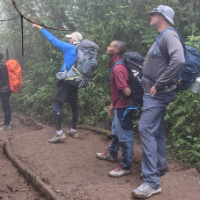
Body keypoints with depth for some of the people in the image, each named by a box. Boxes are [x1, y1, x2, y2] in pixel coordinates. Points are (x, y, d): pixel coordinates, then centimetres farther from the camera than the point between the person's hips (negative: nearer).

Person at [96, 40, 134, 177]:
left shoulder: (117, 68, -24)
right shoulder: (115, 65, 9)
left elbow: (126, 91, -29)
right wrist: (113, 104, 20)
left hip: (123, 107, -10)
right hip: (118, 105, 10)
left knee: (124, 135, 0)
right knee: (116, 131, 26)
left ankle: (125, 167, 11)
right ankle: (112, 154, 46)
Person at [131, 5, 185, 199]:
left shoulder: (169, 34, -15)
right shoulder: (162, 37, 16)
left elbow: (178, 60, -31)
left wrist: (159, 85, -25)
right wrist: (154, 86, 11)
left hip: (158, 93, -10)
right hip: (154, 92, 10)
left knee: (146, 129, -15)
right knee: (156, 130, 17)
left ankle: (152, 182, -12)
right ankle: (160, 166, 32)